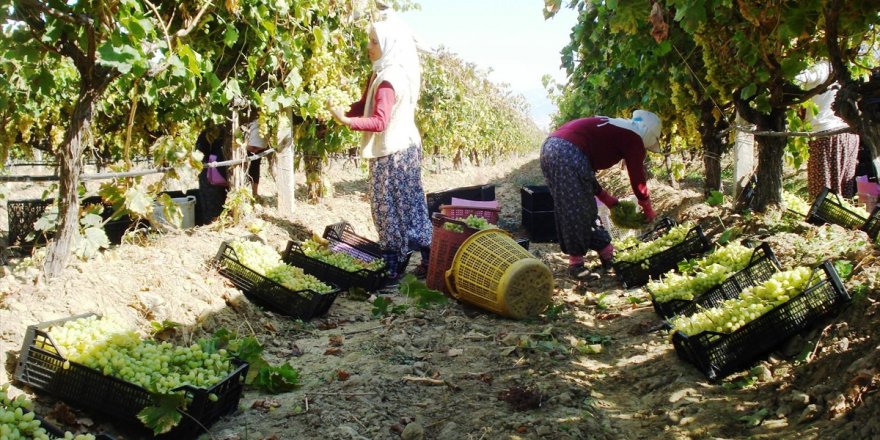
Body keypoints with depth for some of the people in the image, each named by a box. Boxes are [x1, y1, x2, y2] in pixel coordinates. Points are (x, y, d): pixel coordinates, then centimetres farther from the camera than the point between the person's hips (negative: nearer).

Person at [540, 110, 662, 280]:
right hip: (569, 153, -9)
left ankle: (606, 253, 25)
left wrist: (604, 197, 36)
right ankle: (576, 264, 6)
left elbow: (586, 170, 34)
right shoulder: (634, 139, 7)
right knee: (578, 211, 0)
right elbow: (637, 179, 10)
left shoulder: (612, 129, 31)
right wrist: (648, 209, 25)